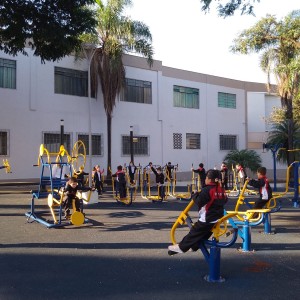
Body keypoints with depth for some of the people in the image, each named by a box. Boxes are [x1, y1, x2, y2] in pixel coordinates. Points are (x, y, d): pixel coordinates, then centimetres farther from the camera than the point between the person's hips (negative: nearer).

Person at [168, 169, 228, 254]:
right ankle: (194, 246, 32)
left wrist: (195, 195, -7)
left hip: (207, 219, -8)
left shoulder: (207, 190, -19)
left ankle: (181, 247, 7)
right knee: (205, 234, 20)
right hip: (218, 218, 8)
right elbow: (225, 200, 18)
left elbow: (199, 202, -24)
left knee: (194, 233, 0)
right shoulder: (221, 189, 5)